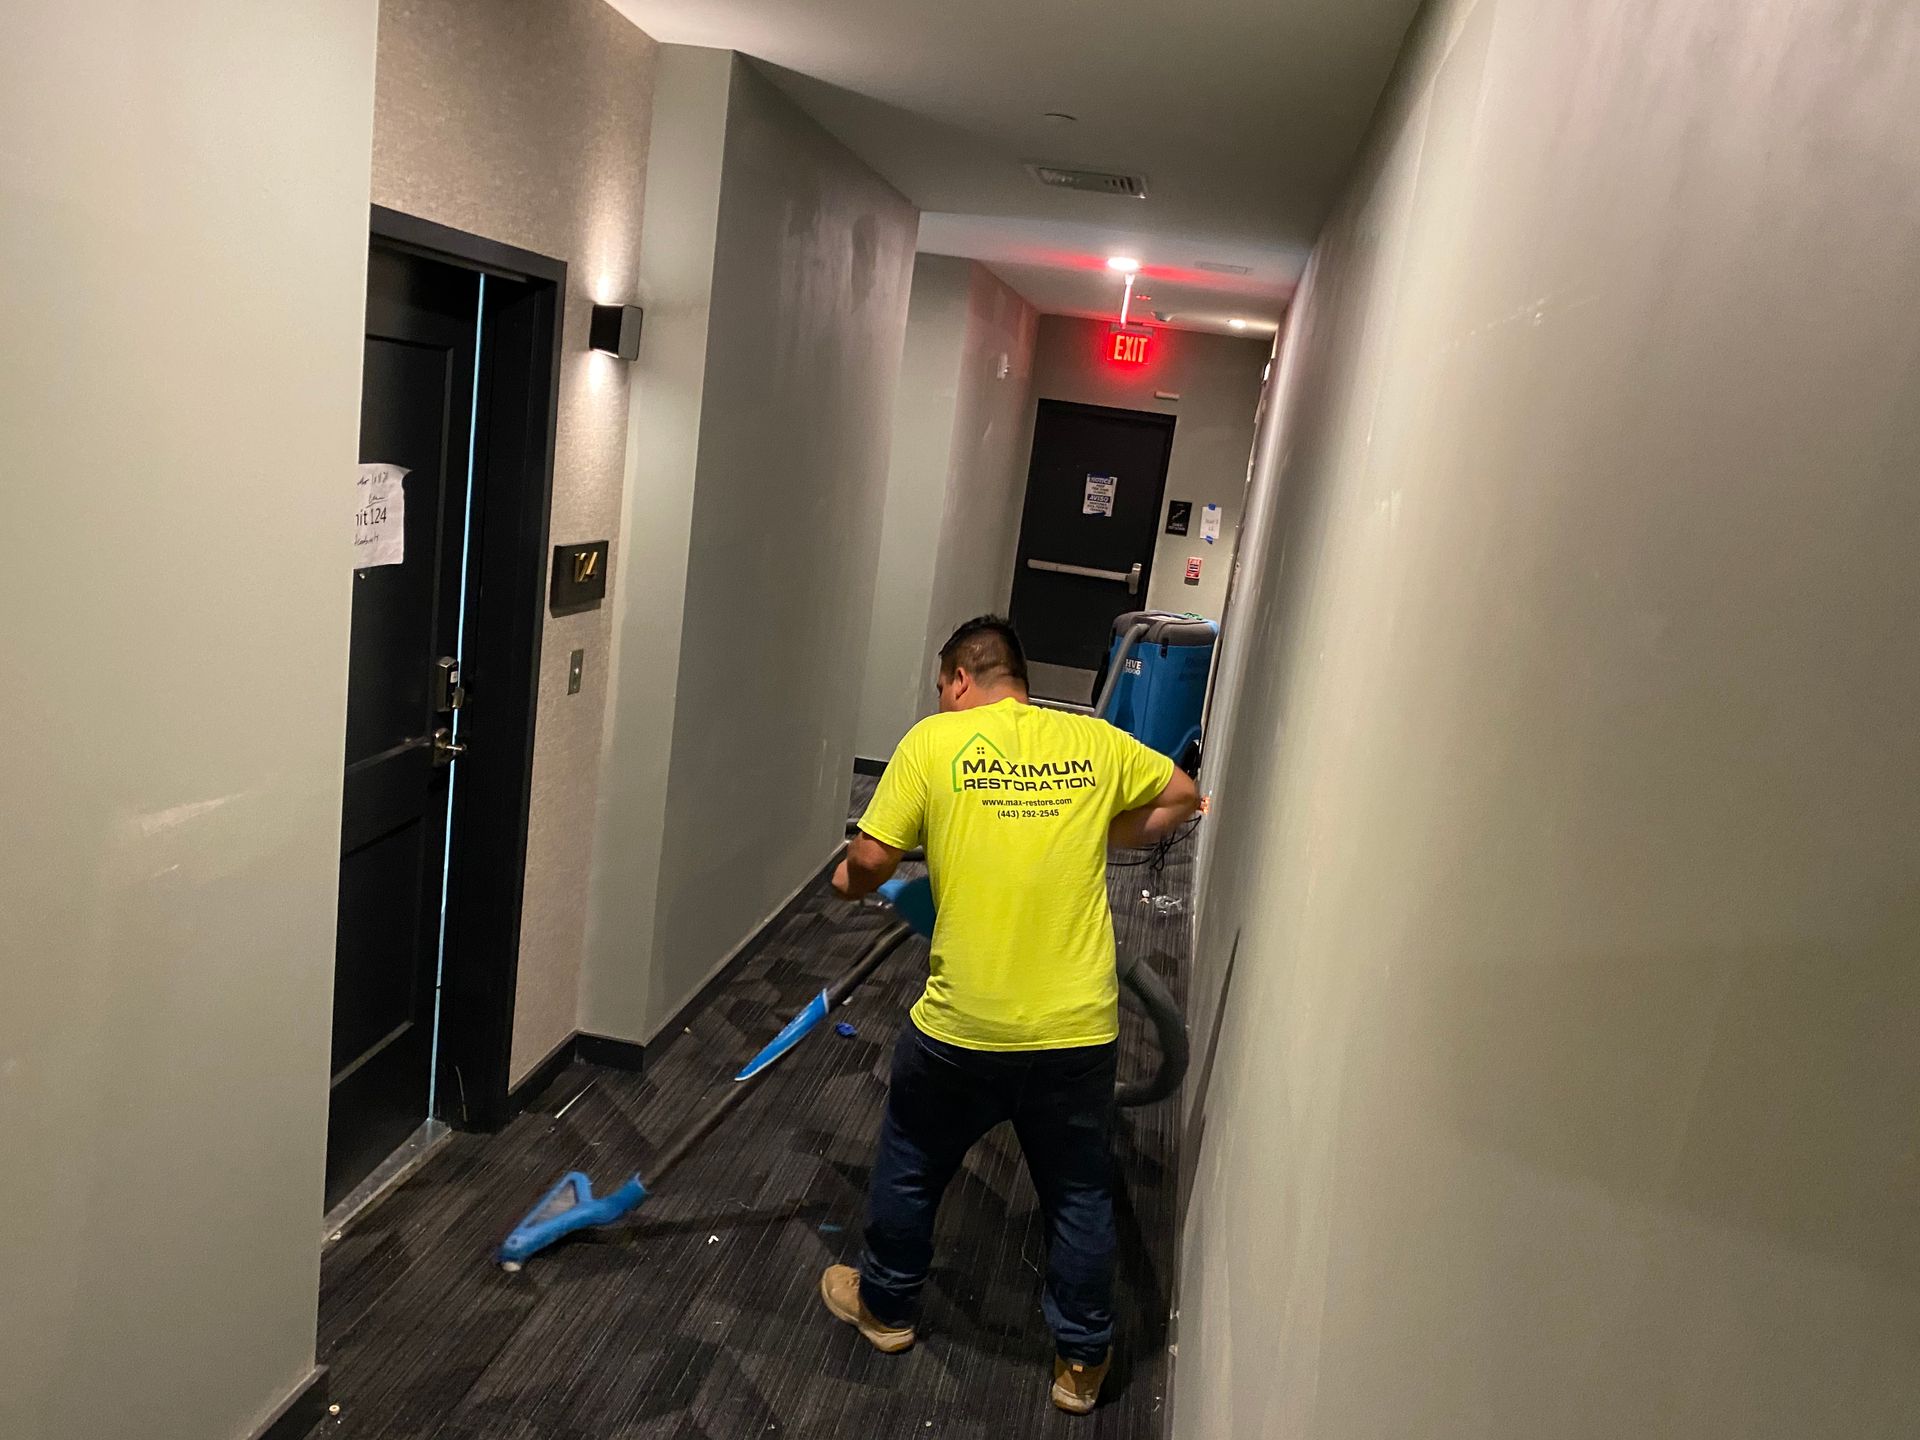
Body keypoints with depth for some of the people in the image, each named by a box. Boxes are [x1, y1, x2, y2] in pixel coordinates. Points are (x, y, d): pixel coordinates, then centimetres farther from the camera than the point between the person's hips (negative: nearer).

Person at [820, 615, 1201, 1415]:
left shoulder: (933, 740, -6)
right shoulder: (1093, 740, 3)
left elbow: (872, 858, -9)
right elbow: (1181, 795, 16)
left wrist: (853, 882, 13)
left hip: (962, 1025, -2)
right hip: (1078, 1026, 2)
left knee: (911, 1164, 23)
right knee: (1080, 1191, 20)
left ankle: (885, 1303, 43)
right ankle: (1081, 1361, 33)